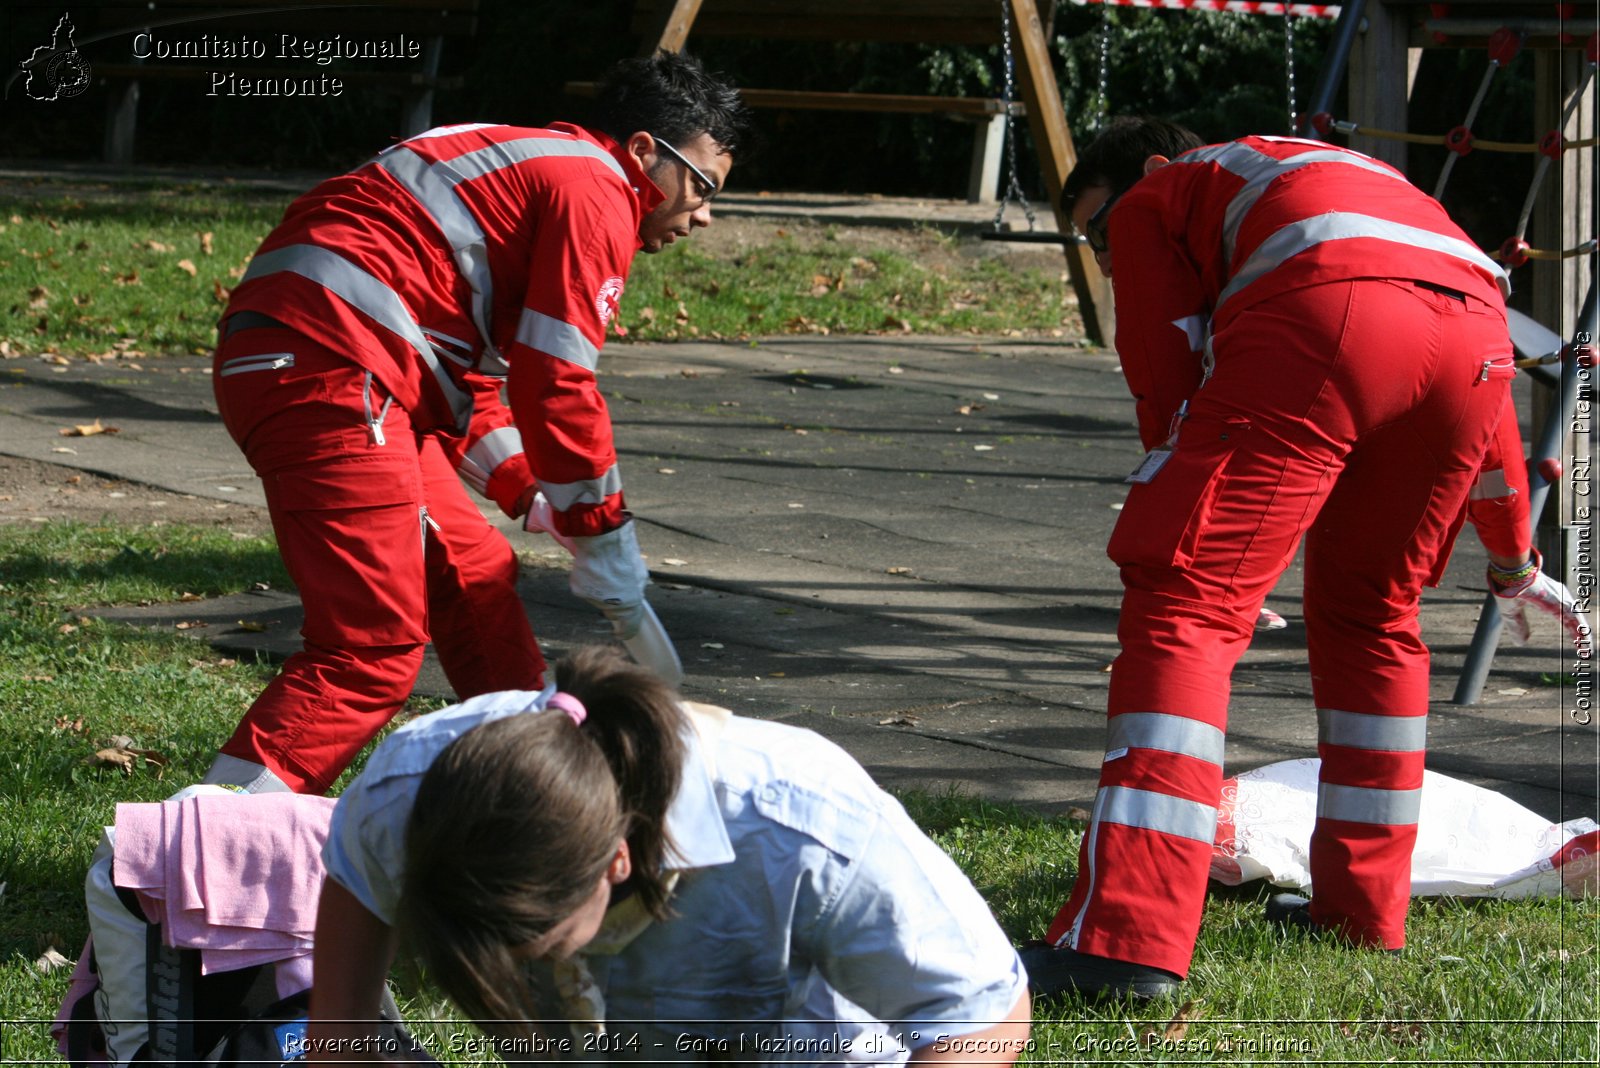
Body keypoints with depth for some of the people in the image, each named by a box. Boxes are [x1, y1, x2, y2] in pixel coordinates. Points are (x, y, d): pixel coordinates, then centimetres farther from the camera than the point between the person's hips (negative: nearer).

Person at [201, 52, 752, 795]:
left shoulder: (527, 172, 29)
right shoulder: (595, 194, -2)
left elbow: (468, 380, 32)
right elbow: (555, 390, -7)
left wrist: (535, 499, 20)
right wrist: (608, 552, 2)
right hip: (328, 371, -11)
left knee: (474, 580, 20)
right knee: (374, 649, -13)